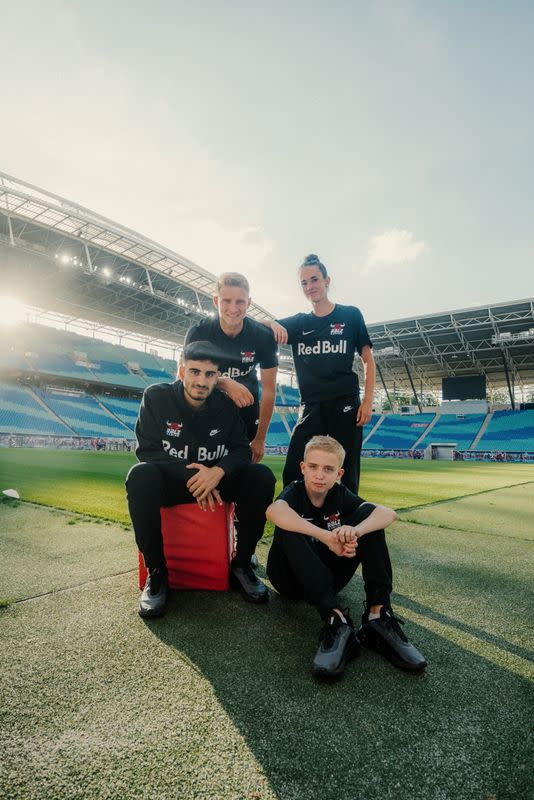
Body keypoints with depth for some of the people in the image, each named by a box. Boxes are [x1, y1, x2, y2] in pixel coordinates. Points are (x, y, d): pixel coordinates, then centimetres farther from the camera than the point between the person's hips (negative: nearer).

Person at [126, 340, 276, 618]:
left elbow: (241, 450, -4)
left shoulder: (226, 405, -2)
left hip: (215, 483, 2)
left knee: (262, 476, -22)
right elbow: (147, 451, -12)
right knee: (140, 475, -35)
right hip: (170, 482, -2)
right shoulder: (156, 397, -8)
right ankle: (156, 571, -18)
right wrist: (190, 474, -26)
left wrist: (218, 471, -27)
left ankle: (241, 564, -6)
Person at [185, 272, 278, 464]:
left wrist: (260, 438, -9)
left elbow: (268, 390, -12)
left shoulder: (264, 337, -17)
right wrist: (225, 383, -42)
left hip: (247, 410, 0)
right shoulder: (198, 333, -18)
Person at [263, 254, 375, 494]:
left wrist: (368, 401, -5)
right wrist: (273, 323, -13)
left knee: (346, 475, 1)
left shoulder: (350, 315, 6)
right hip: (311, 408, 3)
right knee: (293, 474, -4)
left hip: (345, 404, -2)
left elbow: (368, 360, 5)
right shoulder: (298, 323, 12)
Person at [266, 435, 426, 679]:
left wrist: (355, 531, -43)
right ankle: (336, 620, -42)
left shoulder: (340, 494, -4)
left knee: (368, 513, -15)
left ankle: (378, 614, -25)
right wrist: (326, 536, -50)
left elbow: (388, 513, -22)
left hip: (328, 575, 4)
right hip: (292, 578, -3)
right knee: (289, 527, -35)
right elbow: (274, 511, -42)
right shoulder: (295, 491, -14)